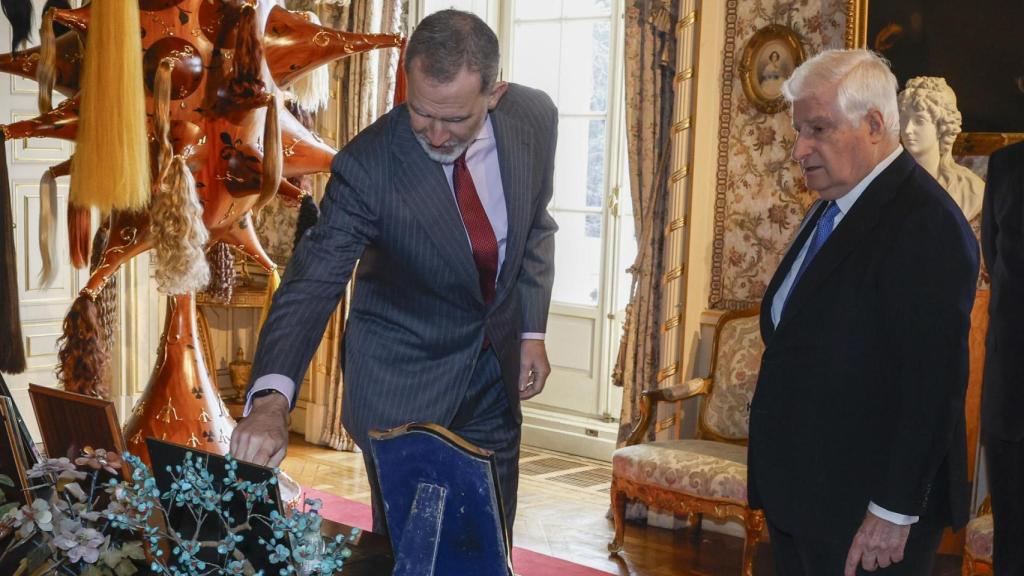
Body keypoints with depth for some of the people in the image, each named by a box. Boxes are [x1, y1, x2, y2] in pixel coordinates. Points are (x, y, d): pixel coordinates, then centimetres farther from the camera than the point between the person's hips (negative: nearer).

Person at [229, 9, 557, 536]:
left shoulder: (534, 118, -12)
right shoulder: (367, 166, -26)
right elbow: (312, 282, -30)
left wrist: (532, 331, 3)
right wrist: (271, 397, -44)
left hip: (496, 370, 4)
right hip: (403, 381, -4)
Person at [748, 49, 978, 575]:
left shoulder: (925, 222, -17)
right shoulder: (829, 211, 12)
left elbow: (932, 383, -21)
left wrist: (894, 513, -20)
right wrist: (772, 481, 14)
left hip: (865, 514, -8)